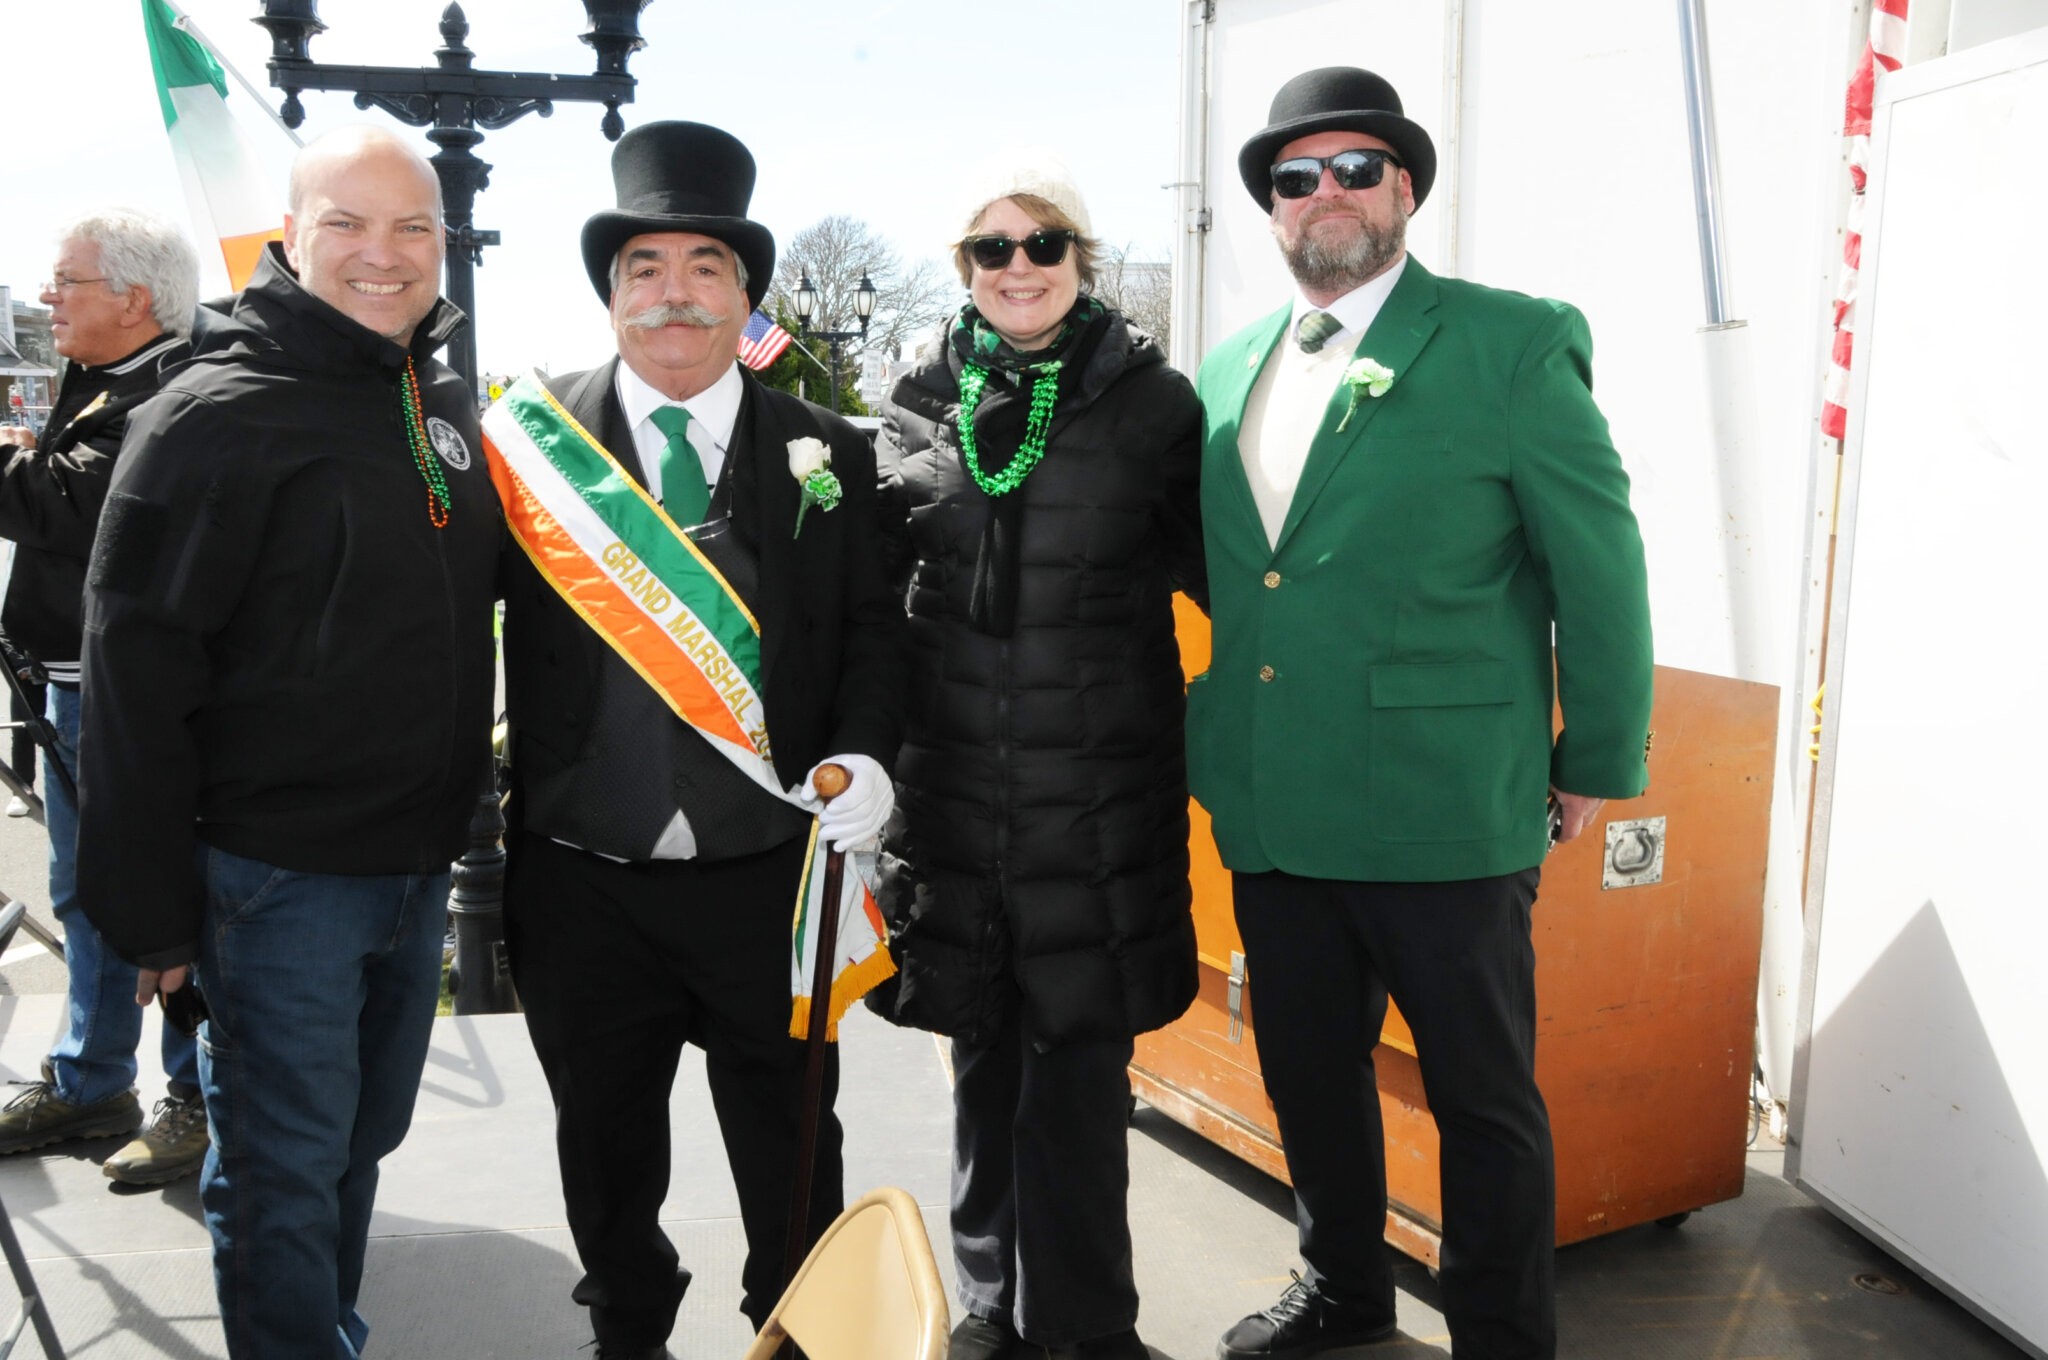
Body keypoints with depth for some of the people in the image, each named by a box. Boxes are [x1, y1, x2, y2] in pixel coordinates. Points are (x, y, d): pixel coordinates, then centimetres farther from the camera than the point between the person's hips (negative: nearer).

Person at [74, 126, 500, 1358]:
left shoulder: (449, 402, 8)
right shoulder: (220, 414, -13)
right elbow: (139, 668, -14)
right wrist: (153, 906, -14)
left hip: (418, 866, 7)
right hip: (278, 874, -7)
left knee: (362, 1143, 20)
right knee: (284, 1174, 5)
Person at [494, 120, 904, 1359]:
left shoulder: (829, 453, 2)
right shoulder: (532, 439, 0)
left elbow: (873, 627, 5)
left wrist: (864, 756, -11)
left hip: (769, 876, 0)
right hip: (582, 884, 1)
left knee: (791, 1142, 14)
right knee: (605, 1143, 19)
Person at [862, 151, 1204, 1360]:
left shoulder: (1151, 399, -1)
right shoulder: (923, 398, 7)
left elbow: (1210, 565, 1)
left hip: (1099, 788, -3)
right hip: (956, 777, 3)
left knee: (1081, 1053, 4)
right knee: (983, 1046, 15)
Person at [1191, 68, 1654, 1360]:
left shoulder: (1514, 344, -6)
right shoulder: (1227, 371, 11)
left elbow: (1601, 567, -4)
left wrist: (1599, 765, -2)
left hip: (1444, 814, -5)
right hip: (1271, 810, 6)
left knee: (1485, 1099, 9)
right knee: (1310, 1072, 20)